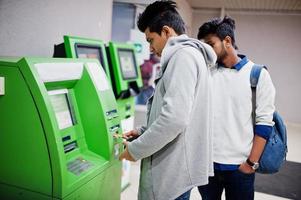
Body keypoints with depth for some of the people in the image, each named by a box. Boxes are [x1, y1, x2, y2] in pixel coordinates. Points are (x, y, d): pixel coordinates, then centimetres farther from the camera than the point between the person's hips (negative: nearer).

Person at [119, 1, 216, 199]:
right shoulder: (186, 56, 16)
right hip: (174, 167, 10)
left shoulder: (183, 55, -17)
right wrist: (143, 132, 13)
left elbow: (174, 118, -28)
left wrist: (136, 149, -16)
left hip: (173, 171, -10)